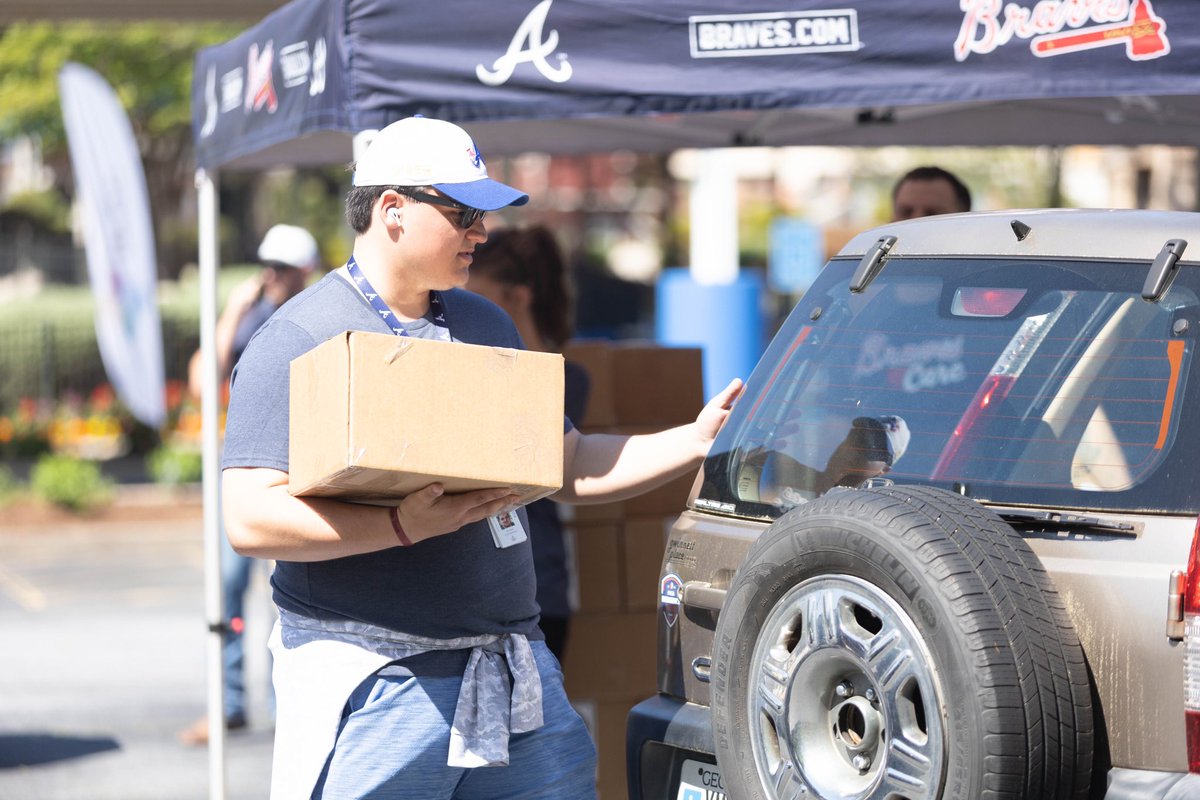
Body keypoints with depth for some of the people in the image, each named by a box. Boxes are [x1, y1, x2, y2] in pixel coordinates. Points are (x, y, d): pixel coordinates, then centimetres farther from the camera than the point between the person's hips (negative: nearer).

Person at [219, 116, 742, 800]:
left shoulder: (487, 326, 17)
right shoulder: (298, 342, -6)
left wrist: (697, 441, 10)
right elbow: (250, 521, -15)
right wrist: (404, 525, -24)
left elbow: (567, 466, 23)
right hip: (374, 685, -6)